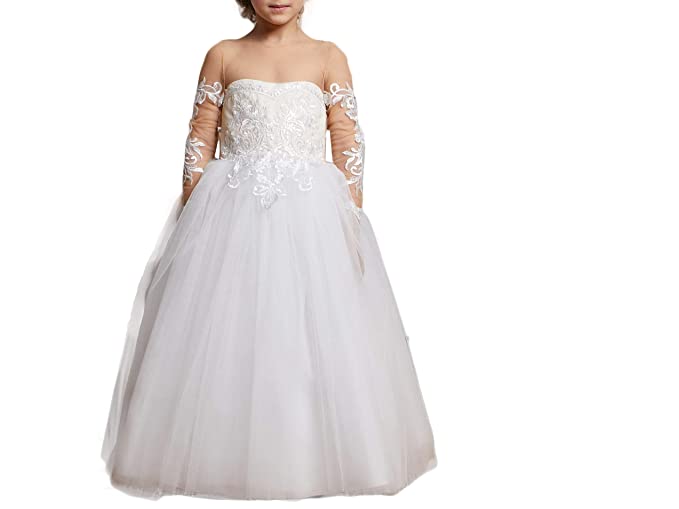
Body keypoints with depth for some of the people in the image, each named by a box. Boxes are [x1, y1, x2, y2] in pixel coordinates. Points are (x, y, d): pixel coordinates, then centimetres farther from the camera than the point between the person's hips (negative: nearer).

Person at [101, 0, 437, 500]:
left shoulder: (329, 57, 6)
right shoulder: (224, 55, 7)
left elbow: (350, 145, 3)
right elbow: (200, 141, 6)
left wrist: (352, 222, -2)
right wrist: (192, 218, 0)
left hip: (310, 216, 0)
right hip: (230, 214, 1)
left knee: (318, 336, 2)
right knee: (221, 336, 3)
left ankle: (312, 456, 20)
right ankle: (219, 456, 20)